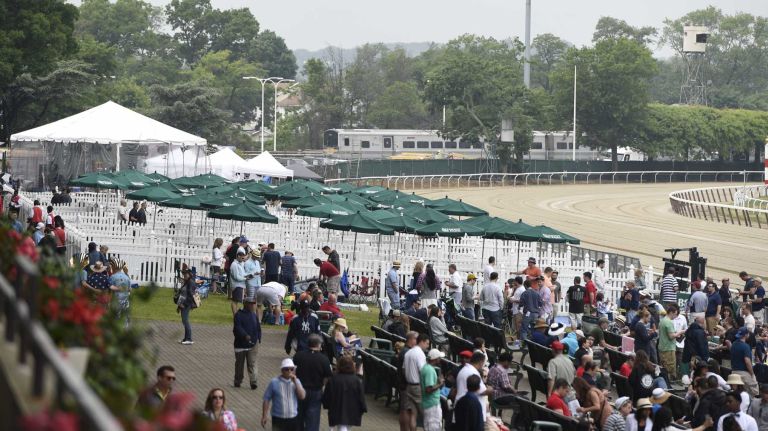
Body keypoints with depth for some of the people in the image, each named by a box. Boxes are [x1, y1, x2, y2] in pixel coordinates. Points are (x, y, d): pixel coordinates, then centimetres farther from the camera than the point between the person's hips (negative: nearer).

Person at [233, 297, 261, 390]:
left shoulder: (254, 315, 11)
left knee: (252, 363, -6)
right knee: (239, 363, 10)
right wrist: (245, 335, -31)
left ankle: (254, 382, -13)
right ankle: (237, 381, 23)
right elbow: (238, 327, -17)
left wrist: (258, 339, 5)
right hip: (241, 344, -2)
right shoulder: (238, 315, -5)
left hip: (252, 344, 2)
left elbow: (258, 328, 16)